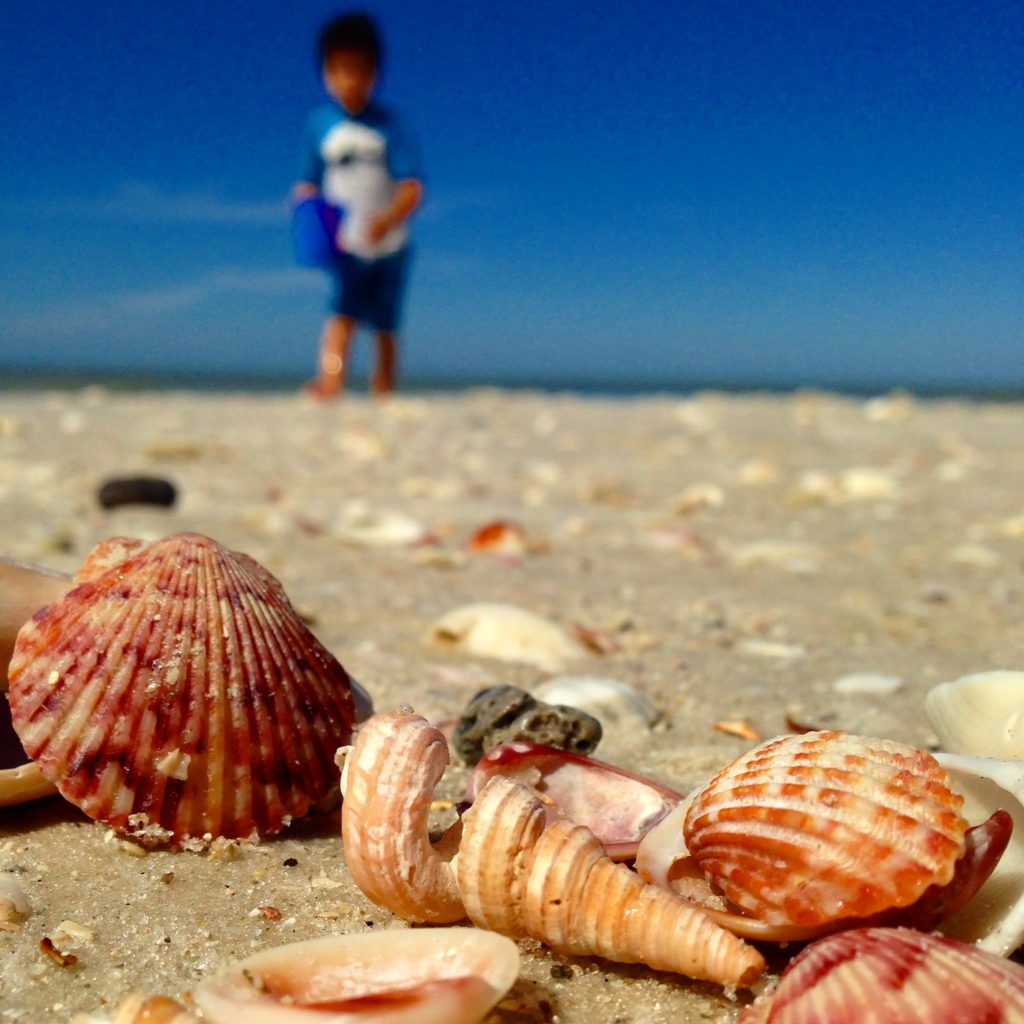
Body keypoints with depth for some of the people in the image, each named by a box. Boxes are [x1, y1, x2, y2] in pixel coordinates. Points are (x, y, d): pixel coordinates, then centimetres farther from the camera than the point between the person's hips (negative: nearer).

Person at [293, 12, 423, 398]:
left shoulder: (388, 125, -3)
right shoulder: (319, 123, 2)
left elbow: (412, 186, -12)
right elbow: (308, 182, 7)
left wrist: (389, 219, -31)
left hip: (389, 241, 1)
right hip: (346, 242, -1)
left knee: (385, 326, 10)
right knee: (342, 313, -20)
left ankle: (383, 394, 26)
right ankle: (329, 387, -32)